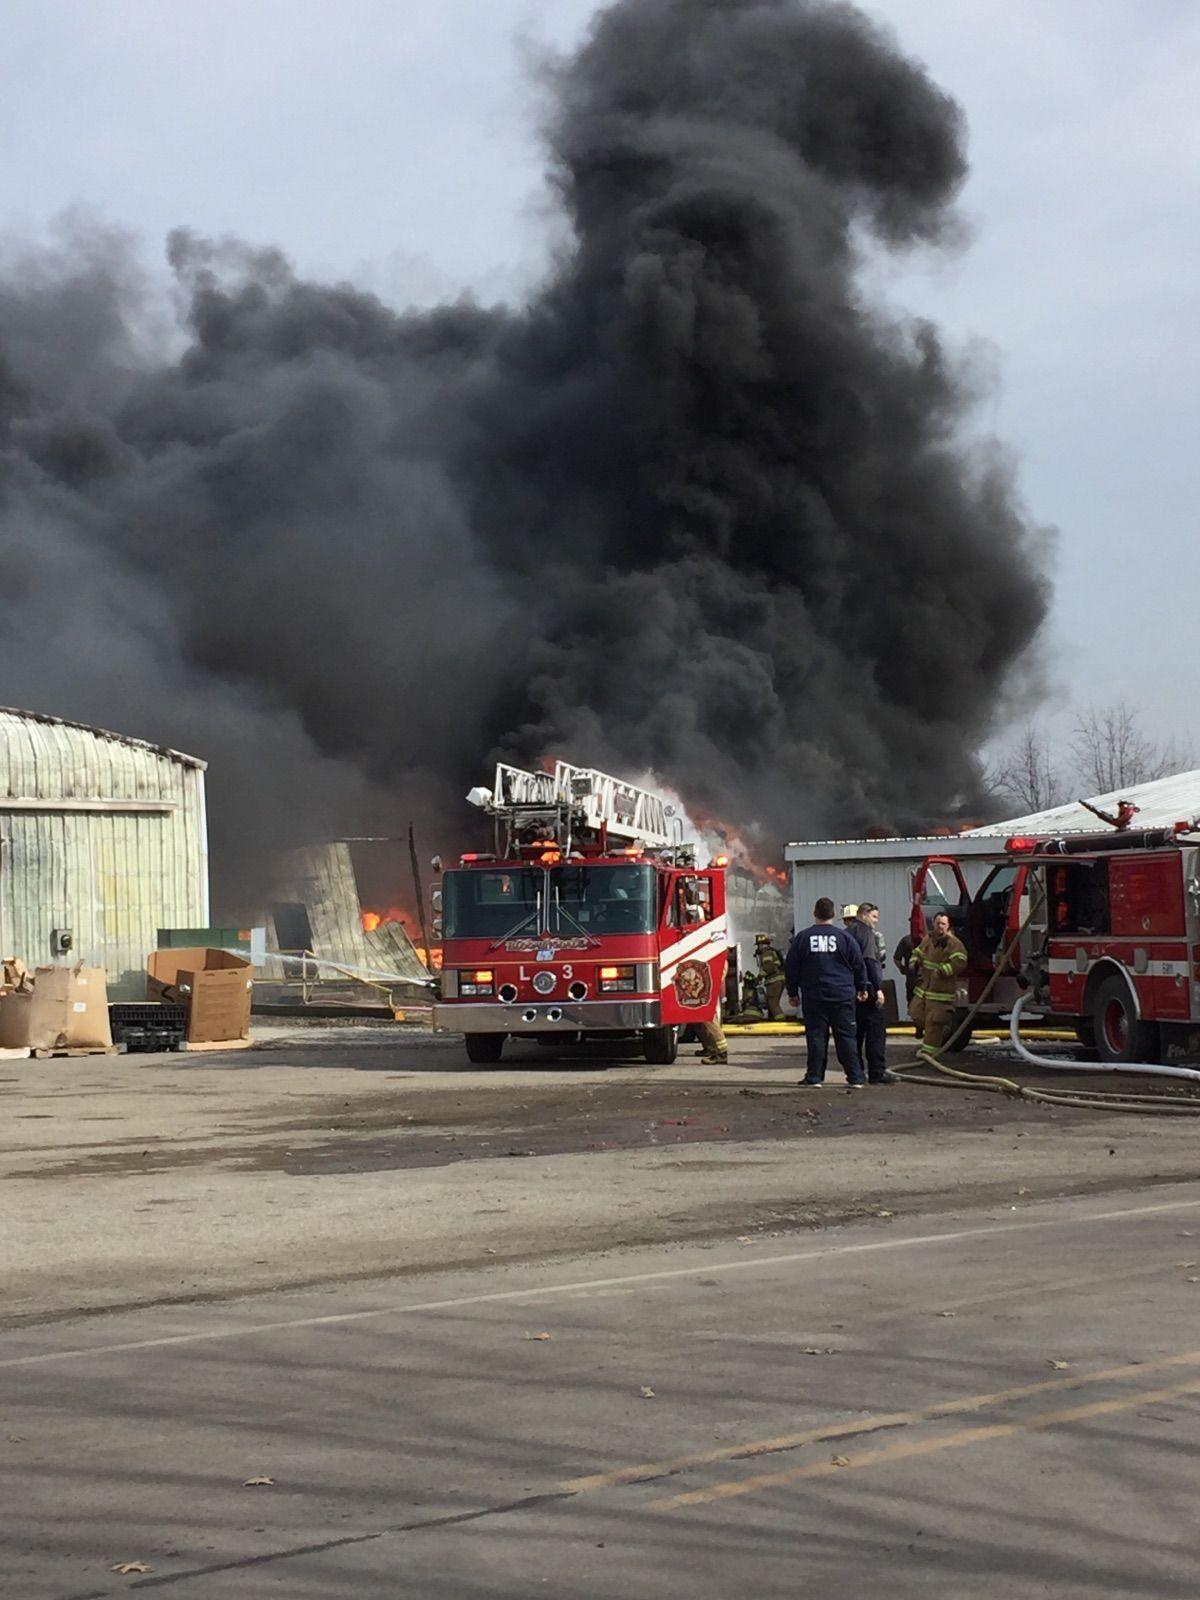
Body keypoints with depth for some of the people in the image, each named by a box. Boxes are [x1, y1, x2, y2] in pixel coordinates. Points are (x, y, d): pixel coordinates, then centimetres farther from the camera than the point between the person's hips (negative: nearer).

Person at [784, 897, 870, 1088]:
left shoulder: (803, 937, 0)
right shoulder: (844, 937, -2)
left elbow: (790, 967, 5)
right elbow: (859, 965, 4)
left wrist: (793, 992, 16)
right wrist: (862, 988, 18)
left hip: (813, 997, 0)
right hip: (842, 996, 0)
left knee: (816, 1036, 4)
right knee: (846, 1036, 2)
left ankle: (814, 1077, 2)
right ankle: (856, 1078, 1)